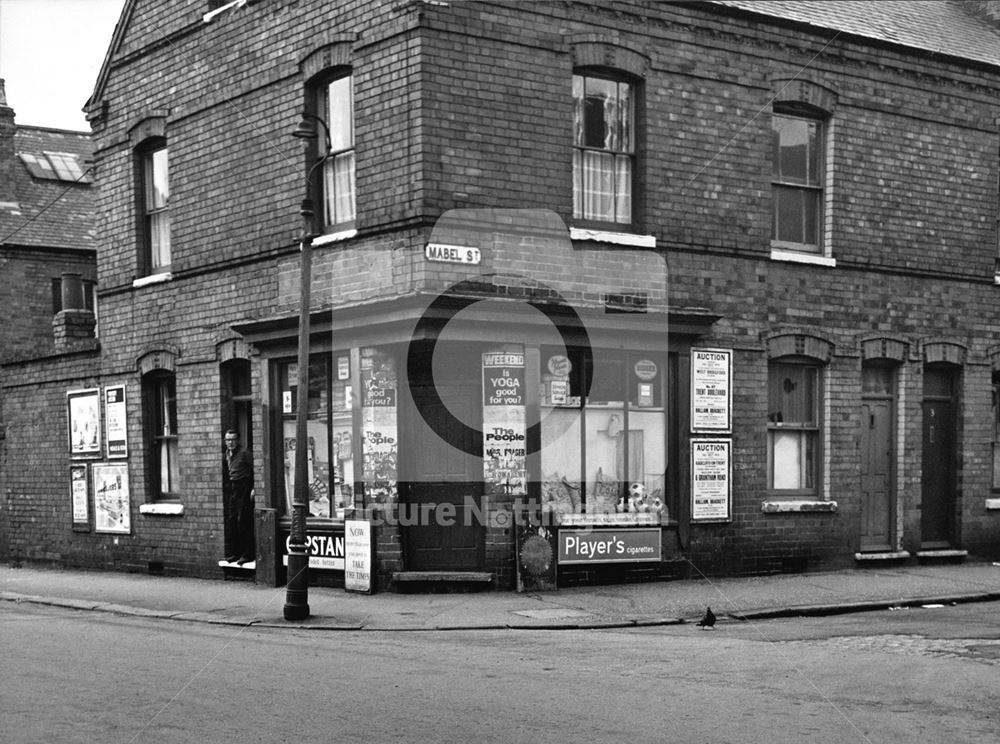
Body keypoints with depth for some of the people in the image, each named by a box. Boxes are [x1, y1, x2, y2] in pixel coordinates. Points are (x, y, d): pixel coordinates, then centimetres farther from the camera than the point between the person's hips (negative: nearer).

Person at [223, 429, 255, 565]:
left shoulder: (244, 453, -7)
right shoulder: (226, 455, 14)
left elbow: (253, 470, -13)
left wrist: (253, 488, -18)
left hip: (243, 489, -7)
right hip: (231, 490, 7)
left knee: (242, 521, -8)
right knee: (231, 521, 7)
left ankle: (247, 554, -3)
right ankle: (234, 553, 15)